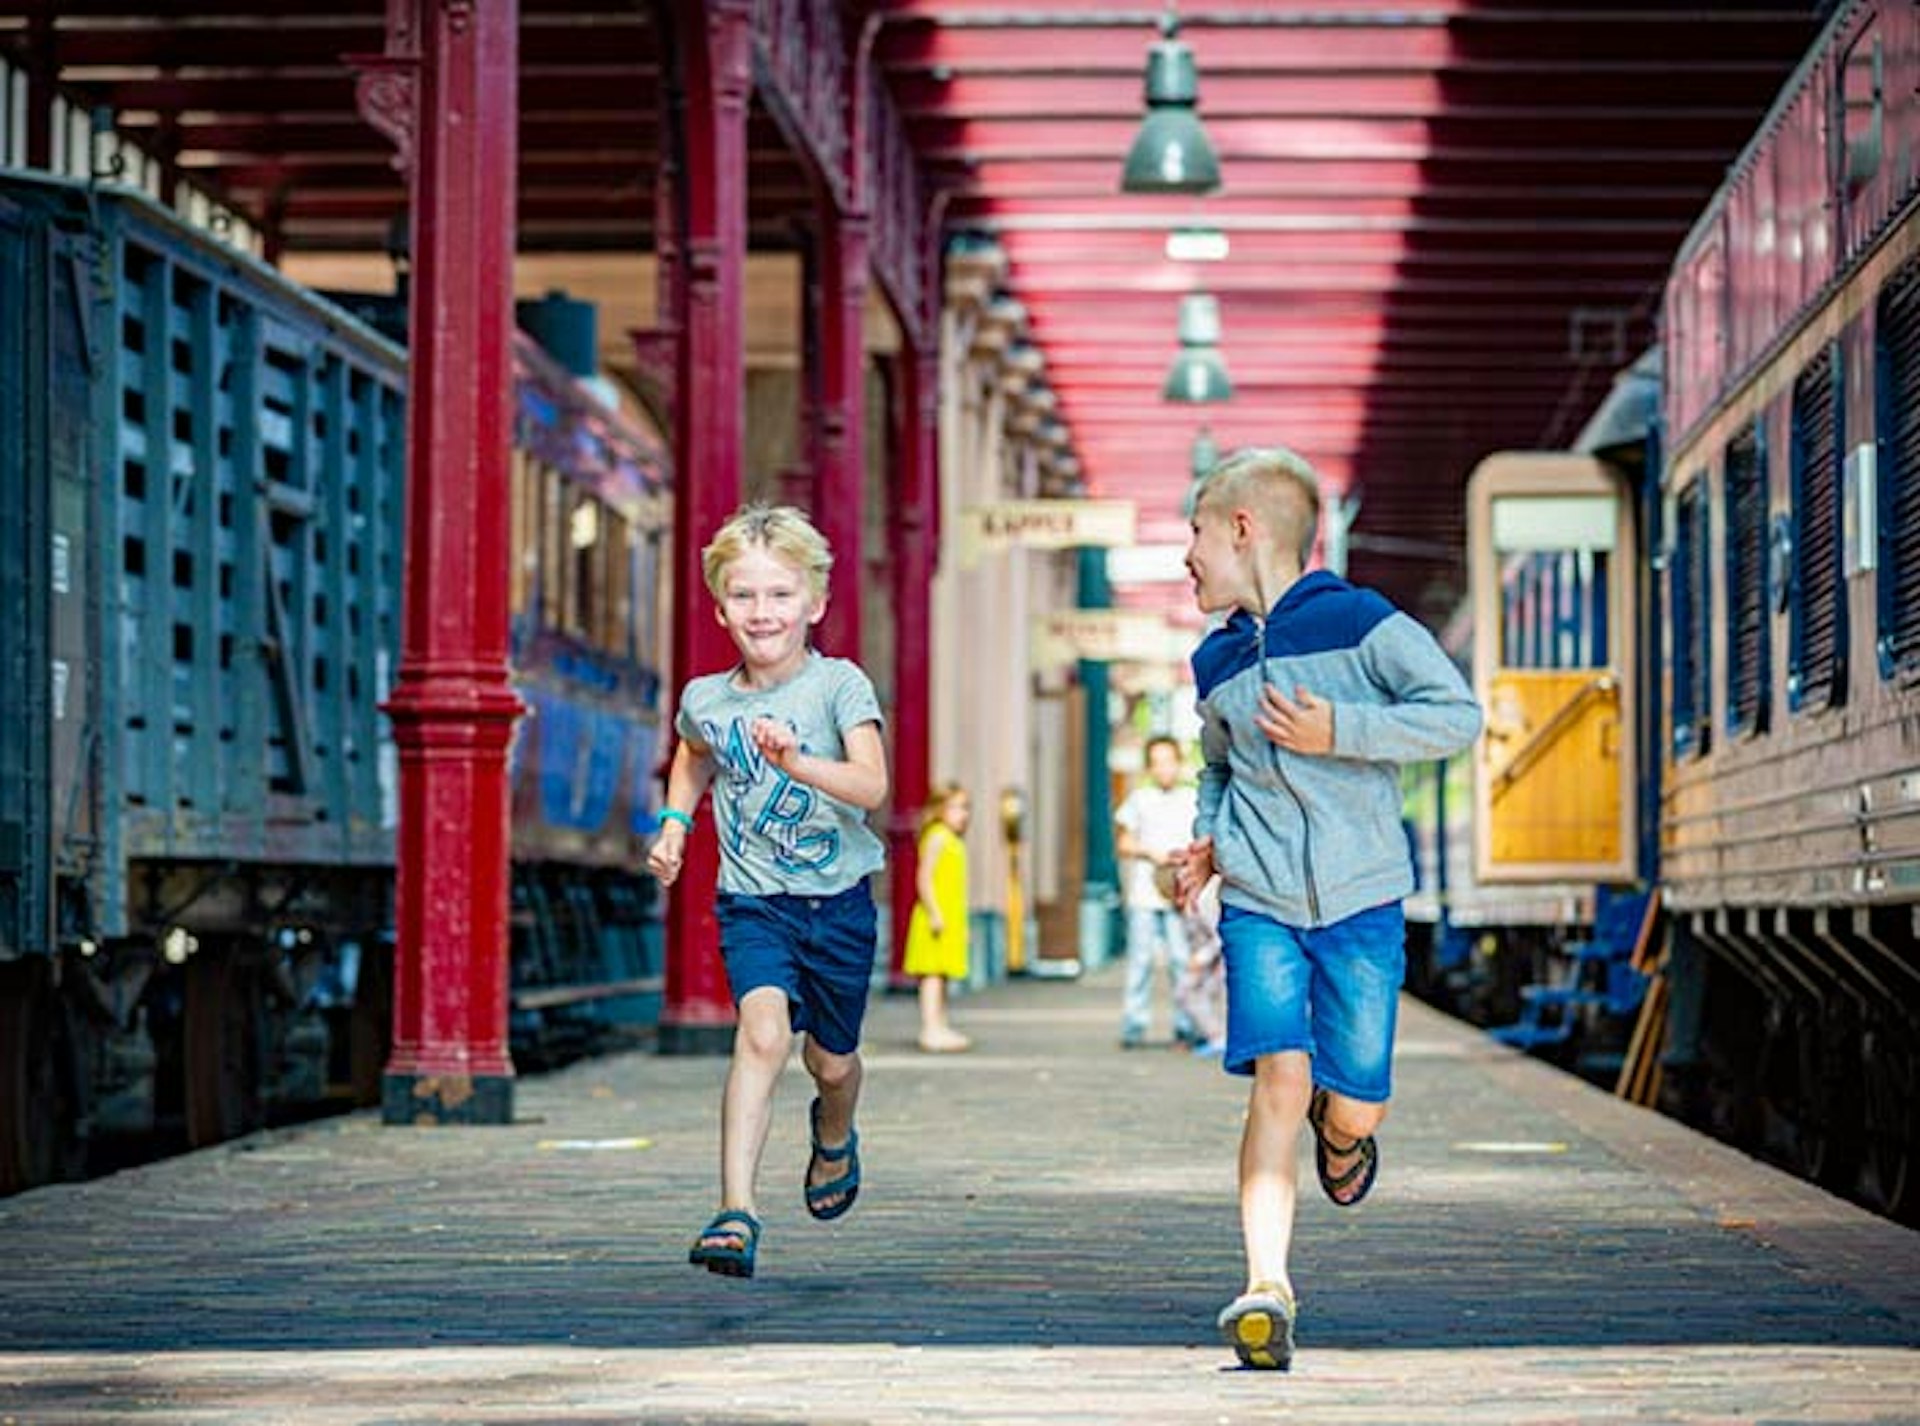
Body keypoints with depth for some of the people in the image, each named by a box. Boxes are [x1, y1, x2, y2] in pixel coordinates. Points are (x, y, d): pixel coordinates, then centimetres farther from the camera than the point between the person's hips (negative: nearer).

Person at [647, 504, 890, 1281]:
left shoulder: (839, 686, -12)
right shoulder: (706, 699, -1)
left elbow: (872, 785, -27)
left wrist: (796, 762, -42)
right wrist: (675, 822, 11)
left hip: (838, 899, 0)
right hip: (752, 898, 0)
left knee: (831, 1060, 15)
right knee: (764, 1030, -24)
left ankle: (834, 1136, 53)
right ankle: (736, 1212, -29)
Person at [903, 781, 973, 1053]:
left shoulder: (954, 841, 18)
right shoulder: (937, 837, -11)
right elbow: (924, 878, -17)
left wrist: (960, 923, 23)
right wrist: (934, 913, -23)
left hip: (950, 918, 10)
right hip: (936, 918, -10)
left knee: (942, 976, 11)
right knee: (933, 975, -11)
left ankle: (940, 1028, 15)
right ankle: (931, 1030, -15)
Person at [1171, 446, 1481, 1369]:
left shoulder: (1361, 622, -7)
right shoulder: (1215, 663, 11)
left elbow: (1458, 714, -12)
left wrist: (1338, 732, -19)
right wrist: (1209, 839, 10)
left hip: (1360, 902, -3)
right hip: (1259, 904, 3)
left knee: (1356, 1104, -1)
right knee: (1280, 1077, -15)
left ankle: (1338, 1130, 39)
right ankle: (1267, 1291, -20)